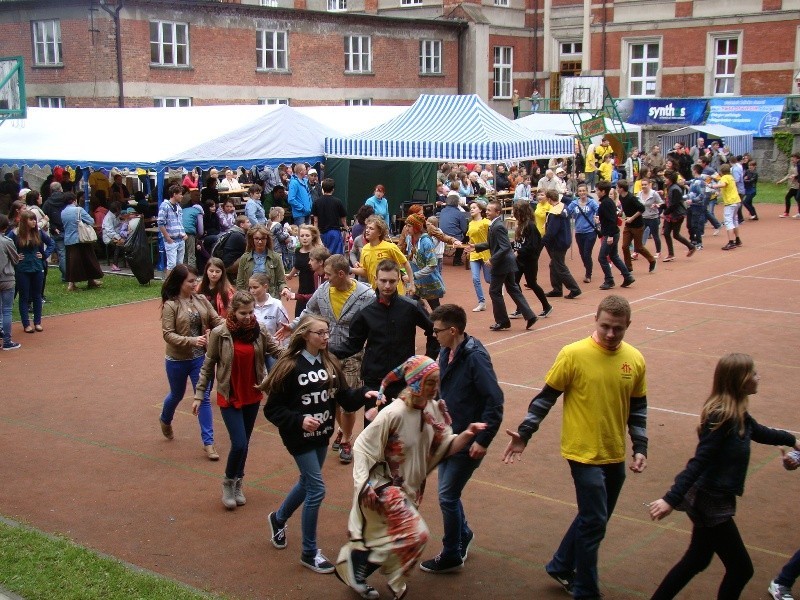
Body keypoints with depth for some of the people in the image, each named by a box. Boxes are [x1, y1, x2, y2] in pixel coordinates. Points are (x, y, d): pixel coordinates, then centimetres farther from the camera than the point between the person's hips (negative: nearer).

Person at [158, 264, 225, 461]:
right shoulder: (170, 305, -15)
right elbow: (168, 334, -19)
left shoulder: (201, 299, -4)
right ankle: (165, 420, 53)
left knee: (204, 398, 1)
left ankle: (208, 442, 6)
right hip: (177, 360, -2)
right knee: (177, 395, 20)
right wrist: (191, 341, -30)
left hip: (200, 358, 2)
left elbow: (215, 320, -2)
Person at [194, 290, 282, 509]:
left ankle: (238, 485, 33)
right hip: (229, 397, -3)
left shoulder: (259, 331, -7)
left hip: (252, 396, 3)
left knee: (244, 443, 14)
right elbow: (208, 366, -5)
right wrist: (199, 395, -3)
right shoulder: (219, 333, -14)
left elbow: (277, 351, -5)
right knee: (239, 444, -10)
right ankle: (228, 483, 15)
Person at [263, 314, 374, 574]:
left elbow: (344, 396, -1)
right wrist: (299, 420, -26)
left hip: (322, 436, 7)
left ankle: (278, 518, 50)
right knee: (316, 489, -7)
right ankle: (309, 553, 9)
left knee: (307, 483, 21)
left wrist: (364, 394, -20)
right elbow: (272, 409, -14)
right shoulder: (290, 367, -17)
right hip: (299, 437, -7)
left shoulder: (330, 364, 1)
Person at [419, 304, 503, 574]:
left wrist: (483, 440, -22)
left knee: (447, 496, 0)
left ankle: (452, 555, 17)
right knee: (448, 493, 17)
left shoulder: (475, 357, -23)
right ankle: (462, 534, 41)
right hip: (447, 437, 7)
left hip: (467, 441, -7)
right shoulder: (446, 353, 1)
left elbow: (495, 401, -23)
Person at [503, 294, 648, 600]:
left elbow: (637, 407, 11)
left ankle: (561, 567, 37)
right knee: (594, 521, -3)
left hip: (615, 456, 6)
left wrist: (640, 447, 4)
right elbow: (546, 397, -7)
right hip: (584, 453, -6)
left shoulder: (635, 359, 0)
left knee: (593, 519, 17)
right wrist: (524, 433, -11)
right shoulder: (573, 354, -15)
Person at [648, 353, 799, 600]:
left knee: (697, 561, 21)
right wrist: (671, 500, -31)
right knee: (741, 569, 3)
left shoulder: (737, 414, 6)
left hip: (710, 499, 9)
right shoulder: (724, 417, -23)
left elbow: (758, 432, 28)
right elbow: (699, 462, -27)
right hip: (711, 502, -9)